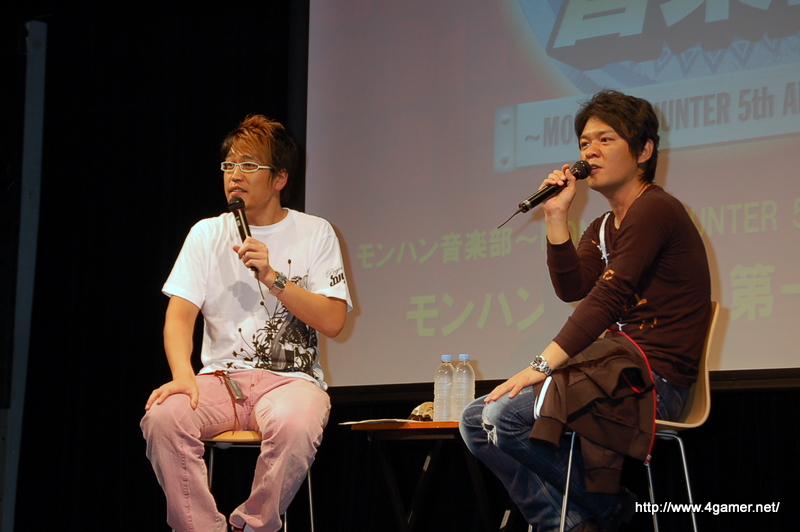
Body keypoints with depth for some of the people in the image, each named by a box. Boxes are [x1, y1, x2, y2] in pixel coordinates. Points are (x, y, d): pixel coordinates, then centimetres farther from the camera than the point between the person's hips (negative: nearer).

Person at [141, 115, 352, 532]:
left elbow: (332, 321, -3)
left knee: (295, 425, -38)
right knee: (163, 416, -31)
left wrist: (272, 278, -14)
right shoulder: (207, 234, 11)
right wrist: (183, 374, -20)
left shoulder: (315, 234, 6)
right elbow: (179, 315, 0)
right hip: (220, 377, 2)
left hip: (291, 377, -2)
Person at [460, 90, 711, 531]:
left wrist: (542, 365, -24)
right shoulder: (603, 228, 21)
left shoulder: (655, 210, -10)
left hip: (651, 376, -10)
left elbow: (608, 296, -19)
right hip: (617, 364, 10)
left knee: (505, 416, -24)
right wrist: (556, 216, -1)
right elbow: (571, 288, 5)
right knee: (477, 420, 1)